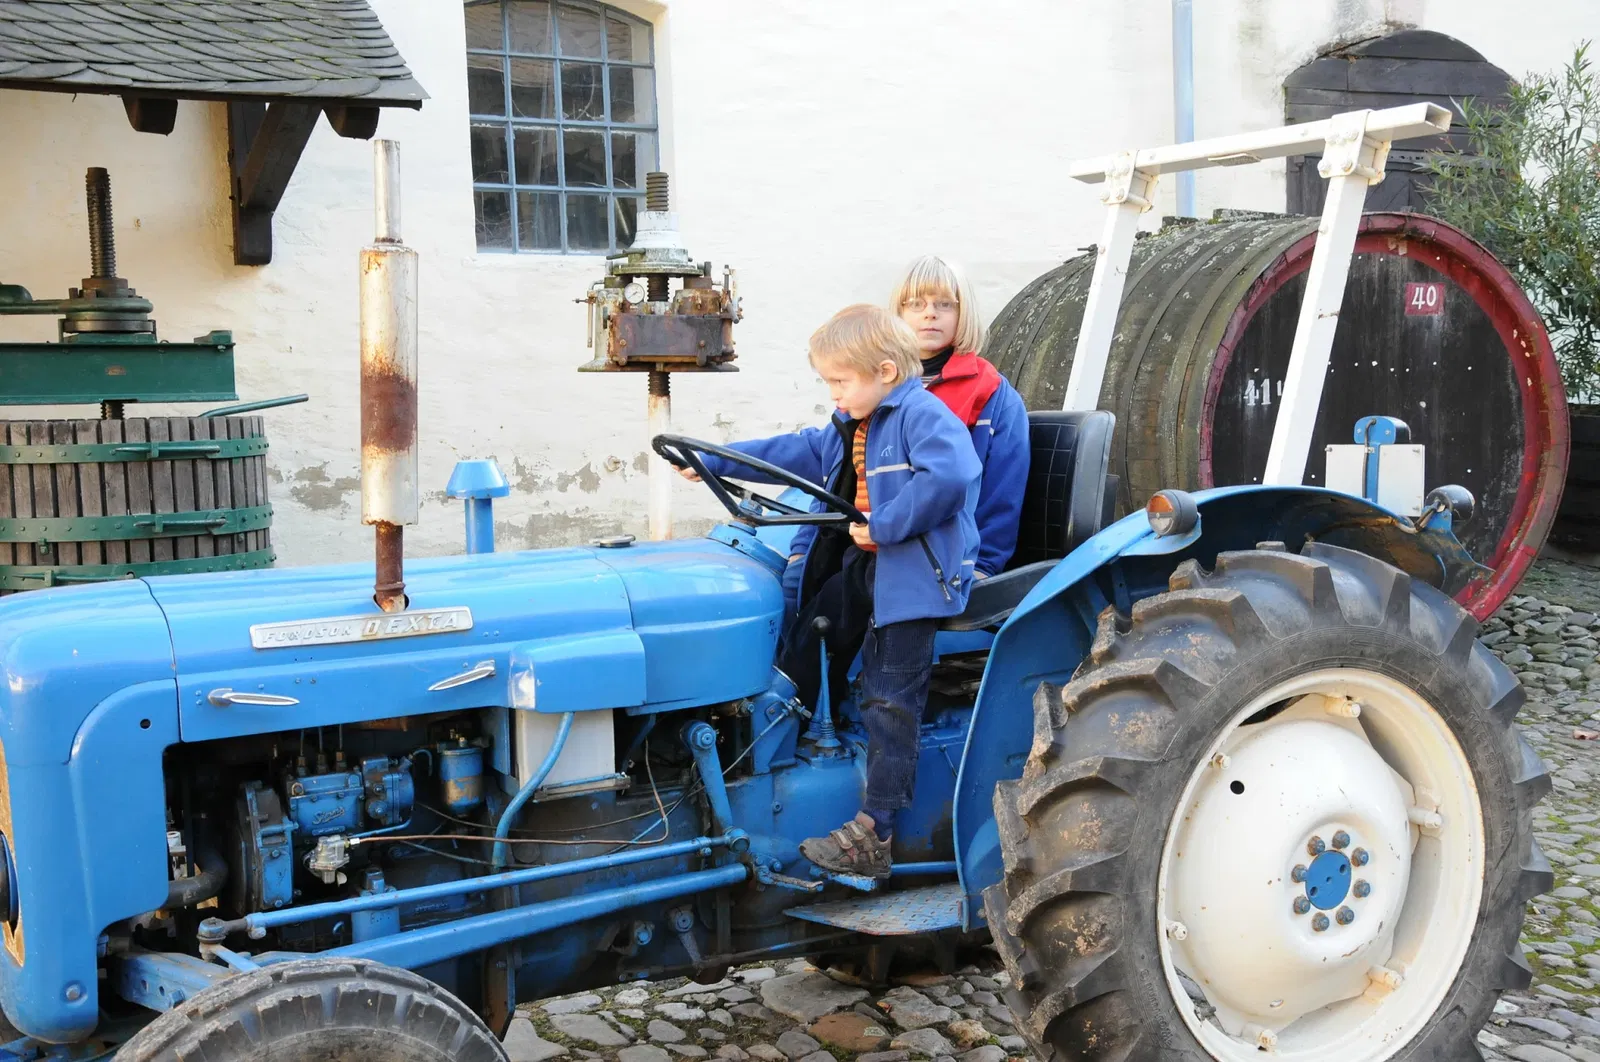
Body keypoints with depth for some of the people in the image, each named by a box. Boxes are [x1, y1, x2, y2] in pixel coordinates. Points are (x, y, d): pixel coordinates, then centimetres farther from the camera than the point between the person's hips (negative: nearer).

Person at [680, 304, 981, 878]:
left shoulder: (924, 415, -15)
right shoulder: (851, 428, 15)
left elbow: (950, 474, -31)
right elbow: (797, 452, 23)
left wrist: (886, 525, -26)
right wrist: (714, 461, 24)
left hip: (913, 572, -10)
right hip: (864, 566, 10)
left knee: (890, 702, -9)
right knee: (809, 636, 17)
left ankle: (872, 837, -7)